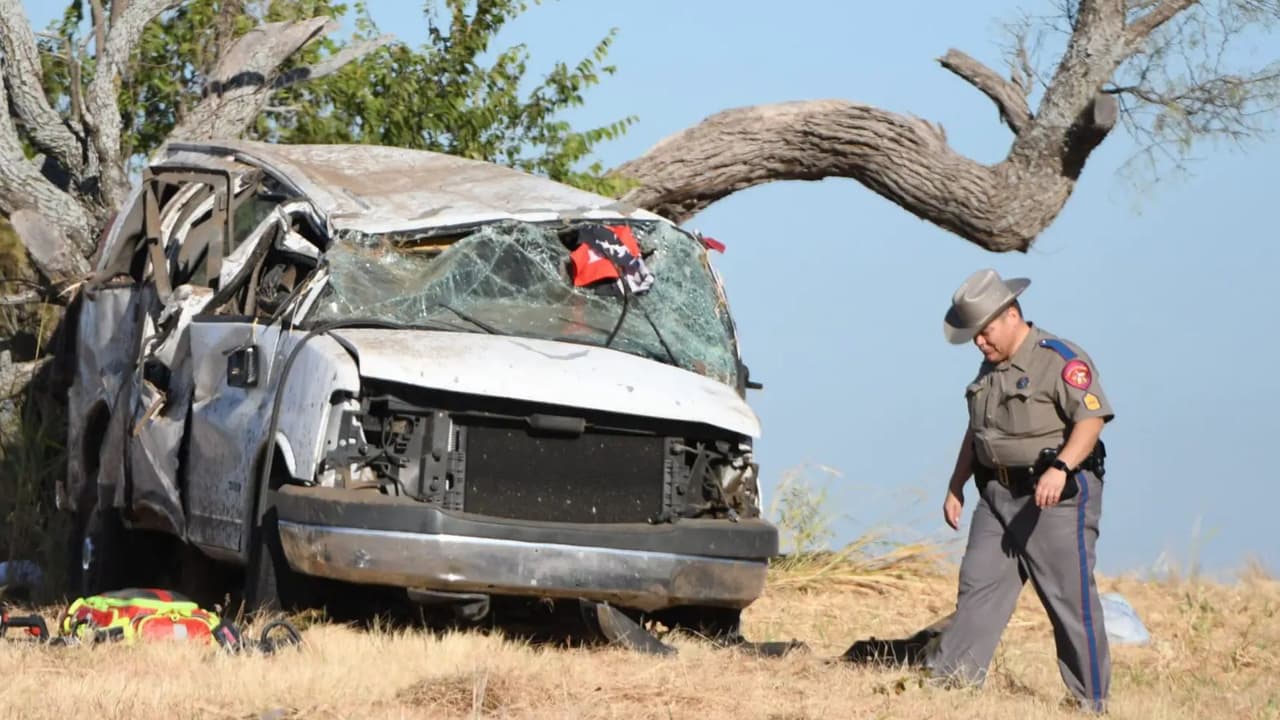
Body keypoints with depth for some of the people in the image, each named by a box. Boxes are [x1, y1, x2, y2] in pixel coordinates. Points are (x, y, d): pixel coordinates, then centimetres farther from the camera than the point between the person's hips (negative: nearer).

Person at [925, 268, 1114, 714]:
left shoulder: (1060, 359, -11)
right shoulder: (990, 369, 17)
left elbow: (1092, 418, -21)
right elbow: (975, 432, 26)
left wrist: (1060, 467, -34)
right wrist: (956, 487, 24)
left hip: (1058, 497, -8)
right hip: (998, 493, 8)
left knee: (1070, 597, -5)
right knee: (979, 584, 2)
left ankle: (1091, 701, 0)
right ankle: (950, 675, 1)